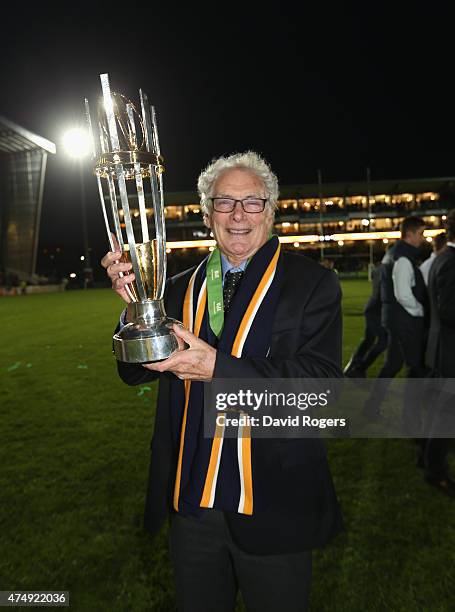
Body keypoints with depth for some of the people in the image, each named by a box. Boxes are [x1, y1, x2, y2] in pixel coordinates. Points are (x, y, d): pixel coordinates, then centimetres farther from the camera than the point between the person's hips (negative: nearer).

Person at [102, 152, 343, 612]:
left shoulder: (312, 284, -10)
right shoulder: (180, 288, 3)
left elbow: (323, 381, -19)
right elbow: (135, 370, 4)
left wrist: (219, 368, -29)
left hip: (272, 508, -3)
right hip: (191, 504, 4)